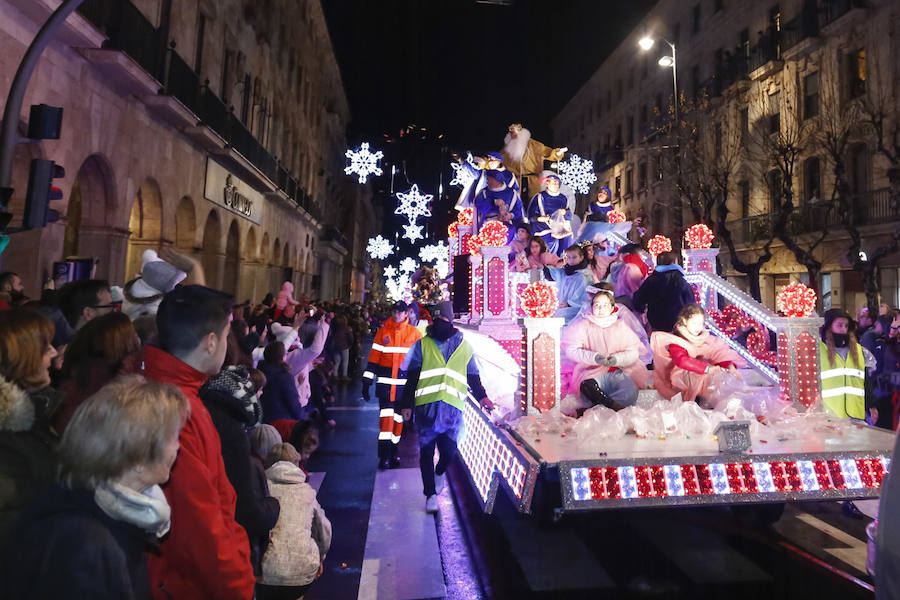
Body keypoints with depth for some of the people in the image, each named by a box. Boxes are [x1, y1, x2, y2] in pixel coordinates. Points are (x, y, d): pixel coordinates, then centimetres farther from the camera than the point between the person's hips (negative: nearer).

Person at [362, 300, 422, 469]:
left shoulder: (414, 333, 3)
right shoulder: (382, 331, 4)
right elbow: (374, 357, 4)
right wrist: (367, 381, 1)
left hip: (404, 382, 1)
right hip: (385, 381, -1)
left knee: (398, 416, 9)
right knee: (386, 415, -8)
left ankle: (393, 452, 23)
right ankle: (384, 455, -3)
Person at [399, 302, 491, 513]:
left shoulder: (464, 347, 12)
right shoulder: (422, 345, 8)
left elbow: (473, 377, 23)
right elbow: (412, 378, 5)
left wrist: (481, 396, 20)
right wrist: (407, 404, 1)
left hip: (452, 408, 1)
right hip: (426, 406, 0)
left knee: (449, 451, -2)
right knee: (426, 451, 2)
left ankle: (439, 472, 33)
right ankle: (431, 494, 17)